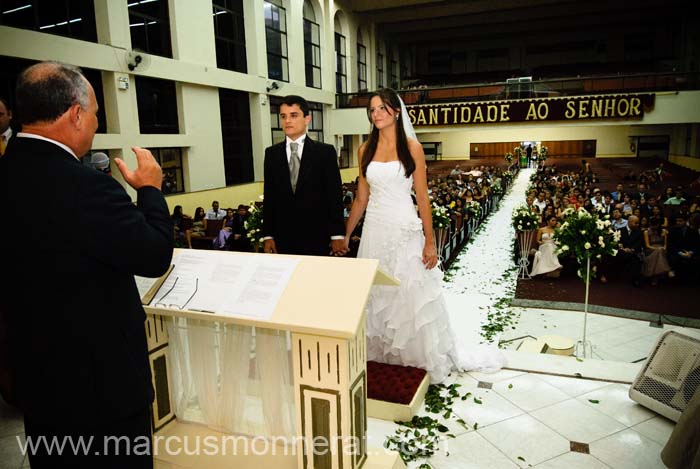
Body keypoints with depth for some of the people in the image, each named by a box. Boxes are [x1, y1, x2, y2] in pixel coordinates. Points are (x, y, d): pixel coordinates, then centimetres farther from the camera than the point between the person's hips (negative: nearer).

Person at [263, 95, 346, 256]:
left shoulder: (325, 152, 0)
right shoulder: (272, 153, 8)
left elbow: (334, 195, -2)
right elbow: (269, 196, 7)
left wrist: (337, 235, -6)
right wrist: (268, 235, 2)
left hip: (316, 237, -2)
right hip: (283, 237, 2)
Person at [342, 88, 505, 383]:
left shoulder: (411, 147, -3)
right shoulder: (366, 150, 6)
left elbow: (422, 197, -5)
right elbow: (361, 199, 11)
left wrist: (430, 241, -8)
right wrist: (345, 234, 11)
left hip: (405, 231, -3)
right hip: (375, 230, 3)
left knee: (413, 298, 4)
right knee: (377, 298, 11)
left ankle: (422, 358, 24)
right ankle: (381, 356, 29)